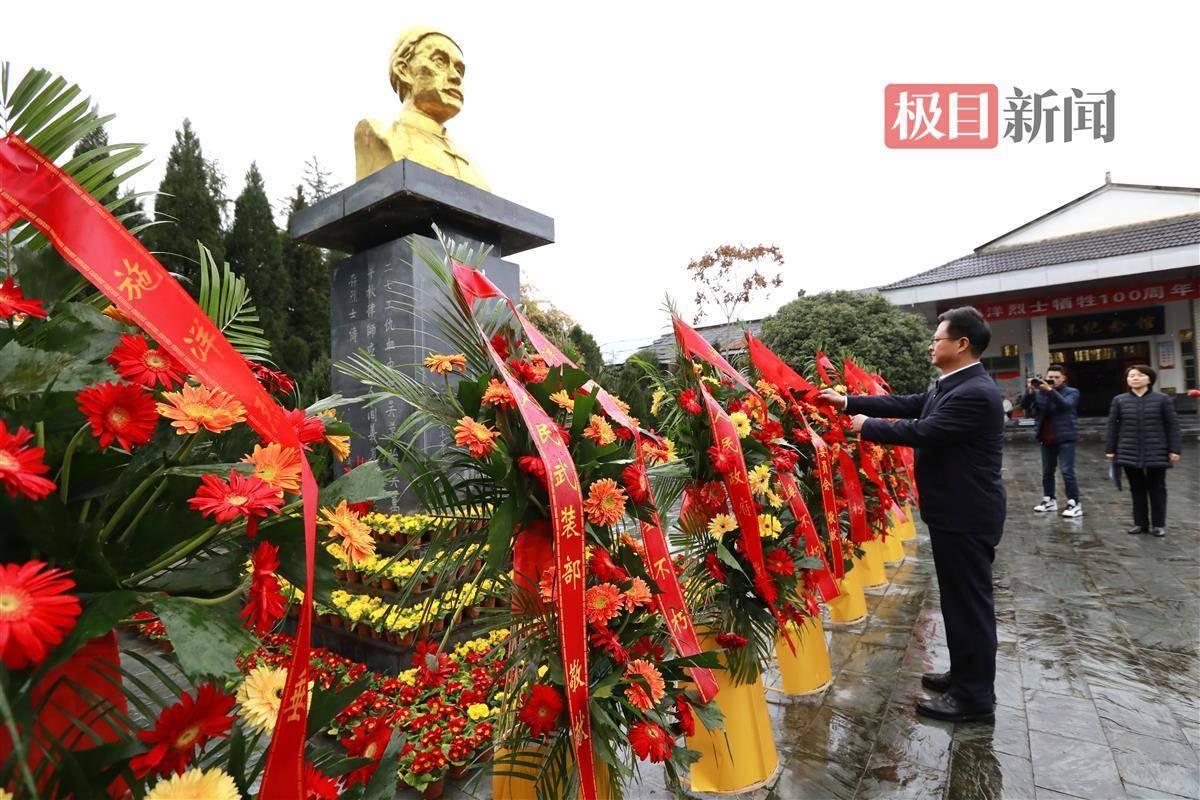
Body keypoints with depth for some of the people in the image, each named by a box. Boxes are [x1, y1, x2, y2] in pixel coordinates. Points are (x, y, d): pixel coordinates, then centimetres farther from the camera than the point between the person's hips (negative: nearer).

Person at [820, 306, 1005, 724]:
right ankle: (964, 674, 36)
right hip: (955, 511, 10)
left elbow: (922, 431, -25)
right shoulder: (951, 386, 9)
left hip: (967, 516, -10)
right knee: (959, 597, 20)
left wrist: (866, 425, -12)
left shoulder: (975, 393, -23)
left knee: (969, 601, 3)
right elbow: (906, 404, 11)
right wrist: (847, 402, 8)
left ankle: (975, 697, 18)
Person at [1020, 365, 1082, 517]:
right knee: (1047, 472, 12)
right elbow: (1024, 406, -4)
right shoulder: (1039, 392, 7)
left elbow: (1066, 404, -21)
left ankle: (1074, 503, -3)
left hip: (1065, 438, -4)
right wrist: (1030, 391, -20)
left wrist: (1050, 390, -31)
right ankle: (1049, 500, 22)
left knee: (1067, 471, -8)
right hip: (1046, 439, 4)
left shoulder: (1071, 392, 0)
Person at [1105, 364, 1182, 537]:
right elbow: (1113, 426, 6)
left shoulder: (1162, 399, 0)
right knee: (1137, 488, 8)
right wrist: (1111, 449, 4)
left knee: (1157, 489, 7)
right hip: (1129, 453, 1)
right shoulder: (1119, 400, 3)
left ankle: (1159, 524, 18)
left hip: (1156, 453, -1)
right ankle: (1140, 523, 17)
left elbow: (1172, 425, 1)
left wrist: (1175, 449, -5)